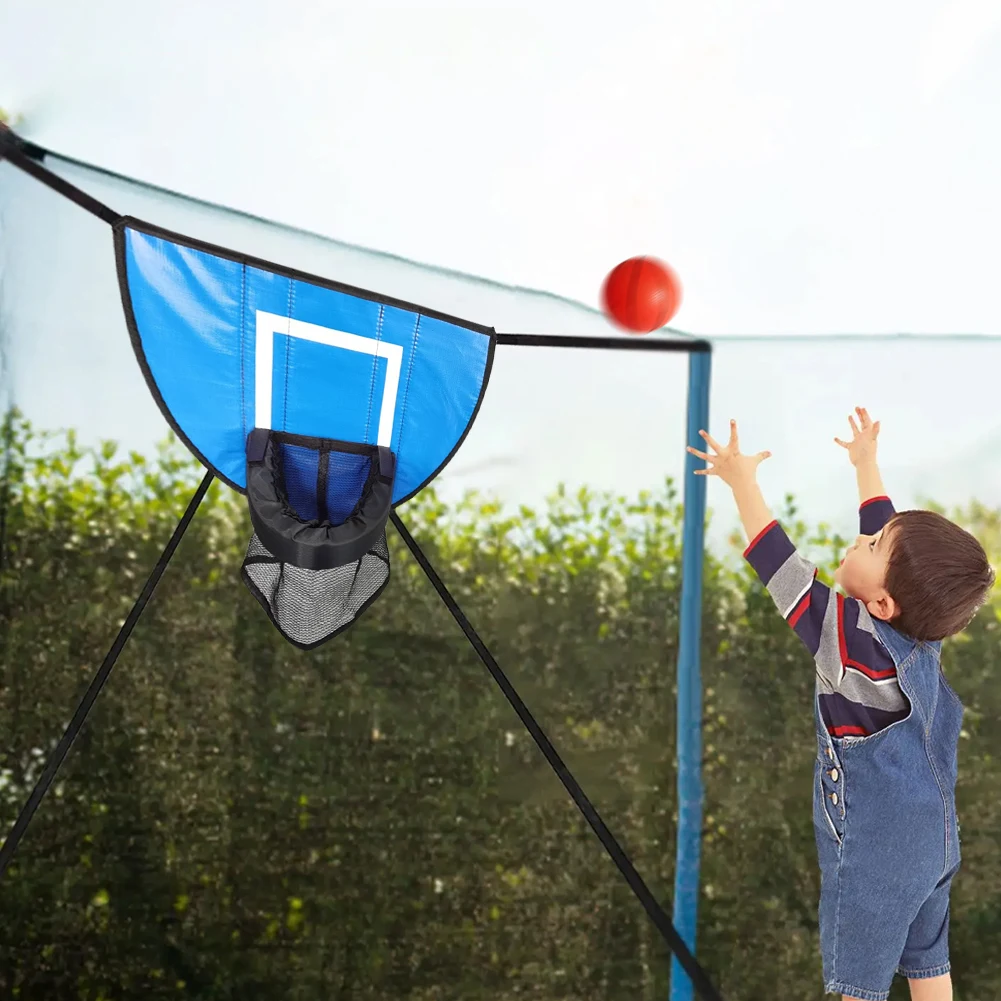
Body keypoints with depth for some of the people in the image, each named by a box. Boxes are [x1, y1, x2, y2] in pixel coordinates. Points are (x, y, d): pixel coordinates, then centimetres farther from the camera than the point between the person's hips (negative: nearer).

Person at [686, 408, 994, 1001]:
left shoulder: (854, 641, -25)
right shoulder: (922, 617, -7)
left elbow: (781, 567, -22)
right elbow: (893, 535, 8)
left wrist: (744, 483, -14)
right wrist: (866, 463, 20)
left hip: (873, 859, -7)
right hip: (934, 843, 7)